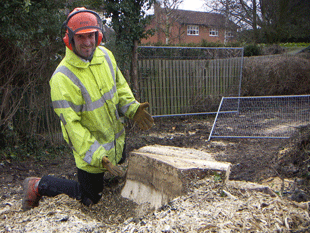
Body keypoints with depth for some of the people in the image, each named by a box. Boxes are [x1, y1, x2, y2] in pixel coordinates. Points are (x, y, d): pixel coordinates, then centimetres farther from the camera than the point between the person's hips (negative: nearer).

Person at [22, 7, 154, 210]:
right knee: (90, 199, 10)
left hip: (117, 141, 7)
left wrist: (133, 109, -12)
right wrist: (98, 156, -32)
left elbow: (120, 87, 6)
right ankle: (38, 186, 24)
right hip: (90, 149, -7)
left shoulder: (105, 56, -6)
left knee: (120, 177, 29)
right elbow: (72, 125, -27)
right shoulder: (62, 79, -28)